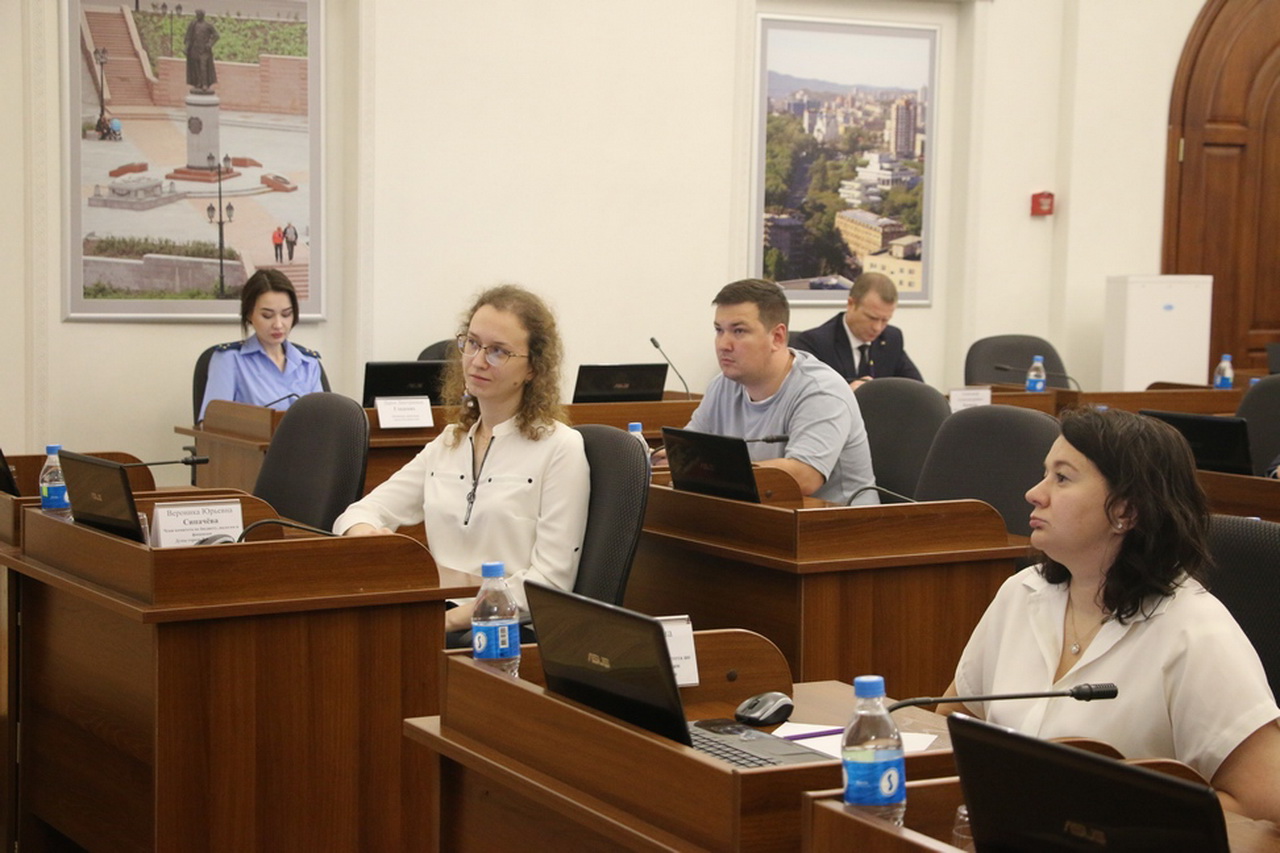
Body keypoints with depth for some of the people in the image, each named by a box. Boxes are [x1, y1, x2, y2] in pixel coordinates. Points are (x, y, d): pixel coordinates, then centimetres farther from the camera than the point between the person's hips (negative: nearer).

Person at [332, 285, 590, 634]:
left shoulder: (560, 448, -1)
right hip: (434, 618, 6)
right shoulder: (447, 444, 19)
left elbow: (551, 578, -8)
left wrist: (455, 617, -19)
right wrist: (367, 536, -11)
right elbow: (362, 511, 15)